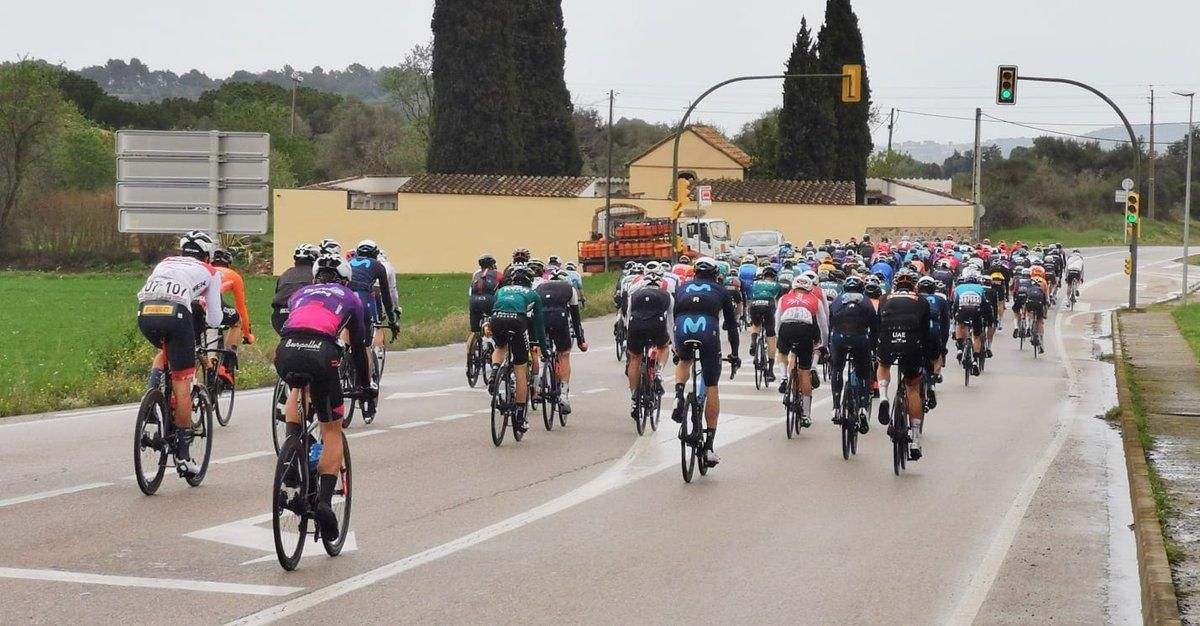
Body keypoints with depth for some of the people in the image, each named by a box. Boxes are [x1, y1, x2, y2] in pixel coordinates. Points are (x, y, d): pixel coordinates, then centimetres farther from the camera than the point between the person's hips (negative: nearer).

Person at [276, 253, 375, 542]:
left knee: (297, 391, 40)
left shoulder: (299, 294, 35)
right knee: (332, 431, 12)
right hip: (320, 351, -3)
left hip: (285, 351, 3)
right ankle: (324, 500, -3)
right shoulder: (349, 298, 28)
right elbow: (358, 345, 29)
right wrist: (365, 385, 42)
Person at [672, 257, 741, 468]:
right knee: (711, 388, 9)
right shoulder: (720, 291, 26)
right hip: (708, 331, -1)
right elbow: (731, 324, 28)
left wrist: (675, 347, 45)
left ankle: (679, 396, 5)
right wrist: (734, 354, 38)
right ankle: (709, 446, 5)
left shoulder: (683, 288, 30)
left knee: (684, 362, 37)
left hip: (683, 329, 1)